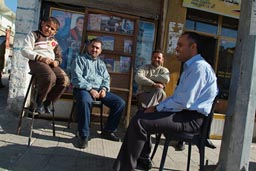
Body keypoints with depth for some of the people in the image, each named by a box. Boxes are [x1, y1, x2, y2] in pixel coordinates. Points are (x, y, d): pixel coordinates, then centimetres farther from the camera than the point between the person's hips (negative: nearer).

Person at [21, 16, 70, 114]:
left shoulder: (54, 42, 26)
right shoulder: (33, 35, 11)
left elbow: (59, 57, 27)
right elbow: (25, 51, -2)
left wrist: (56, 61, 0)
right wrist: (41, 58, -15)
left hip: (51, 64, 5)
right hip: (37, 62, -5)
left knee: (65, 80, -23)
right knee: (51, 77, -37)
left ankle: (47, 102, -5)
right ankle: (39, 101, -12)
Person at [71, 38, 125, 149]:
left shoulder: (101, 63, 25)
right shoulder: (79, 59, 7)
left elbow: (106, 78, 17)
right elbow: (76, 78, -7)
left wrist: (104, 89, -6)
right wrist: (90, 89, -19)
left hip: (100, 90, 6)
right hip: (84, 89, -5)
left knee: (120, 102, -12)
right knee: (85, 101, -41)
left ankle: (108, 131, 1)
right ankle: (83, 135, -27)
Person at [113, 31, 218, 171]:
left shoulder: (199, 67, -17)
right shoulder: (191, 66, 17)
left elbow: (183, 102, -24)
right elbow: (178, 97, 19)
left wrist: (157, 108, -11)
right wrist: (157, 107, 6)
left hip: (191, 117, -11)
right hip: (184, 112, 11)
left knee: (139, 123, -20)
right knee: (141, 115, 14)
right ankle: (143, 158, 19)